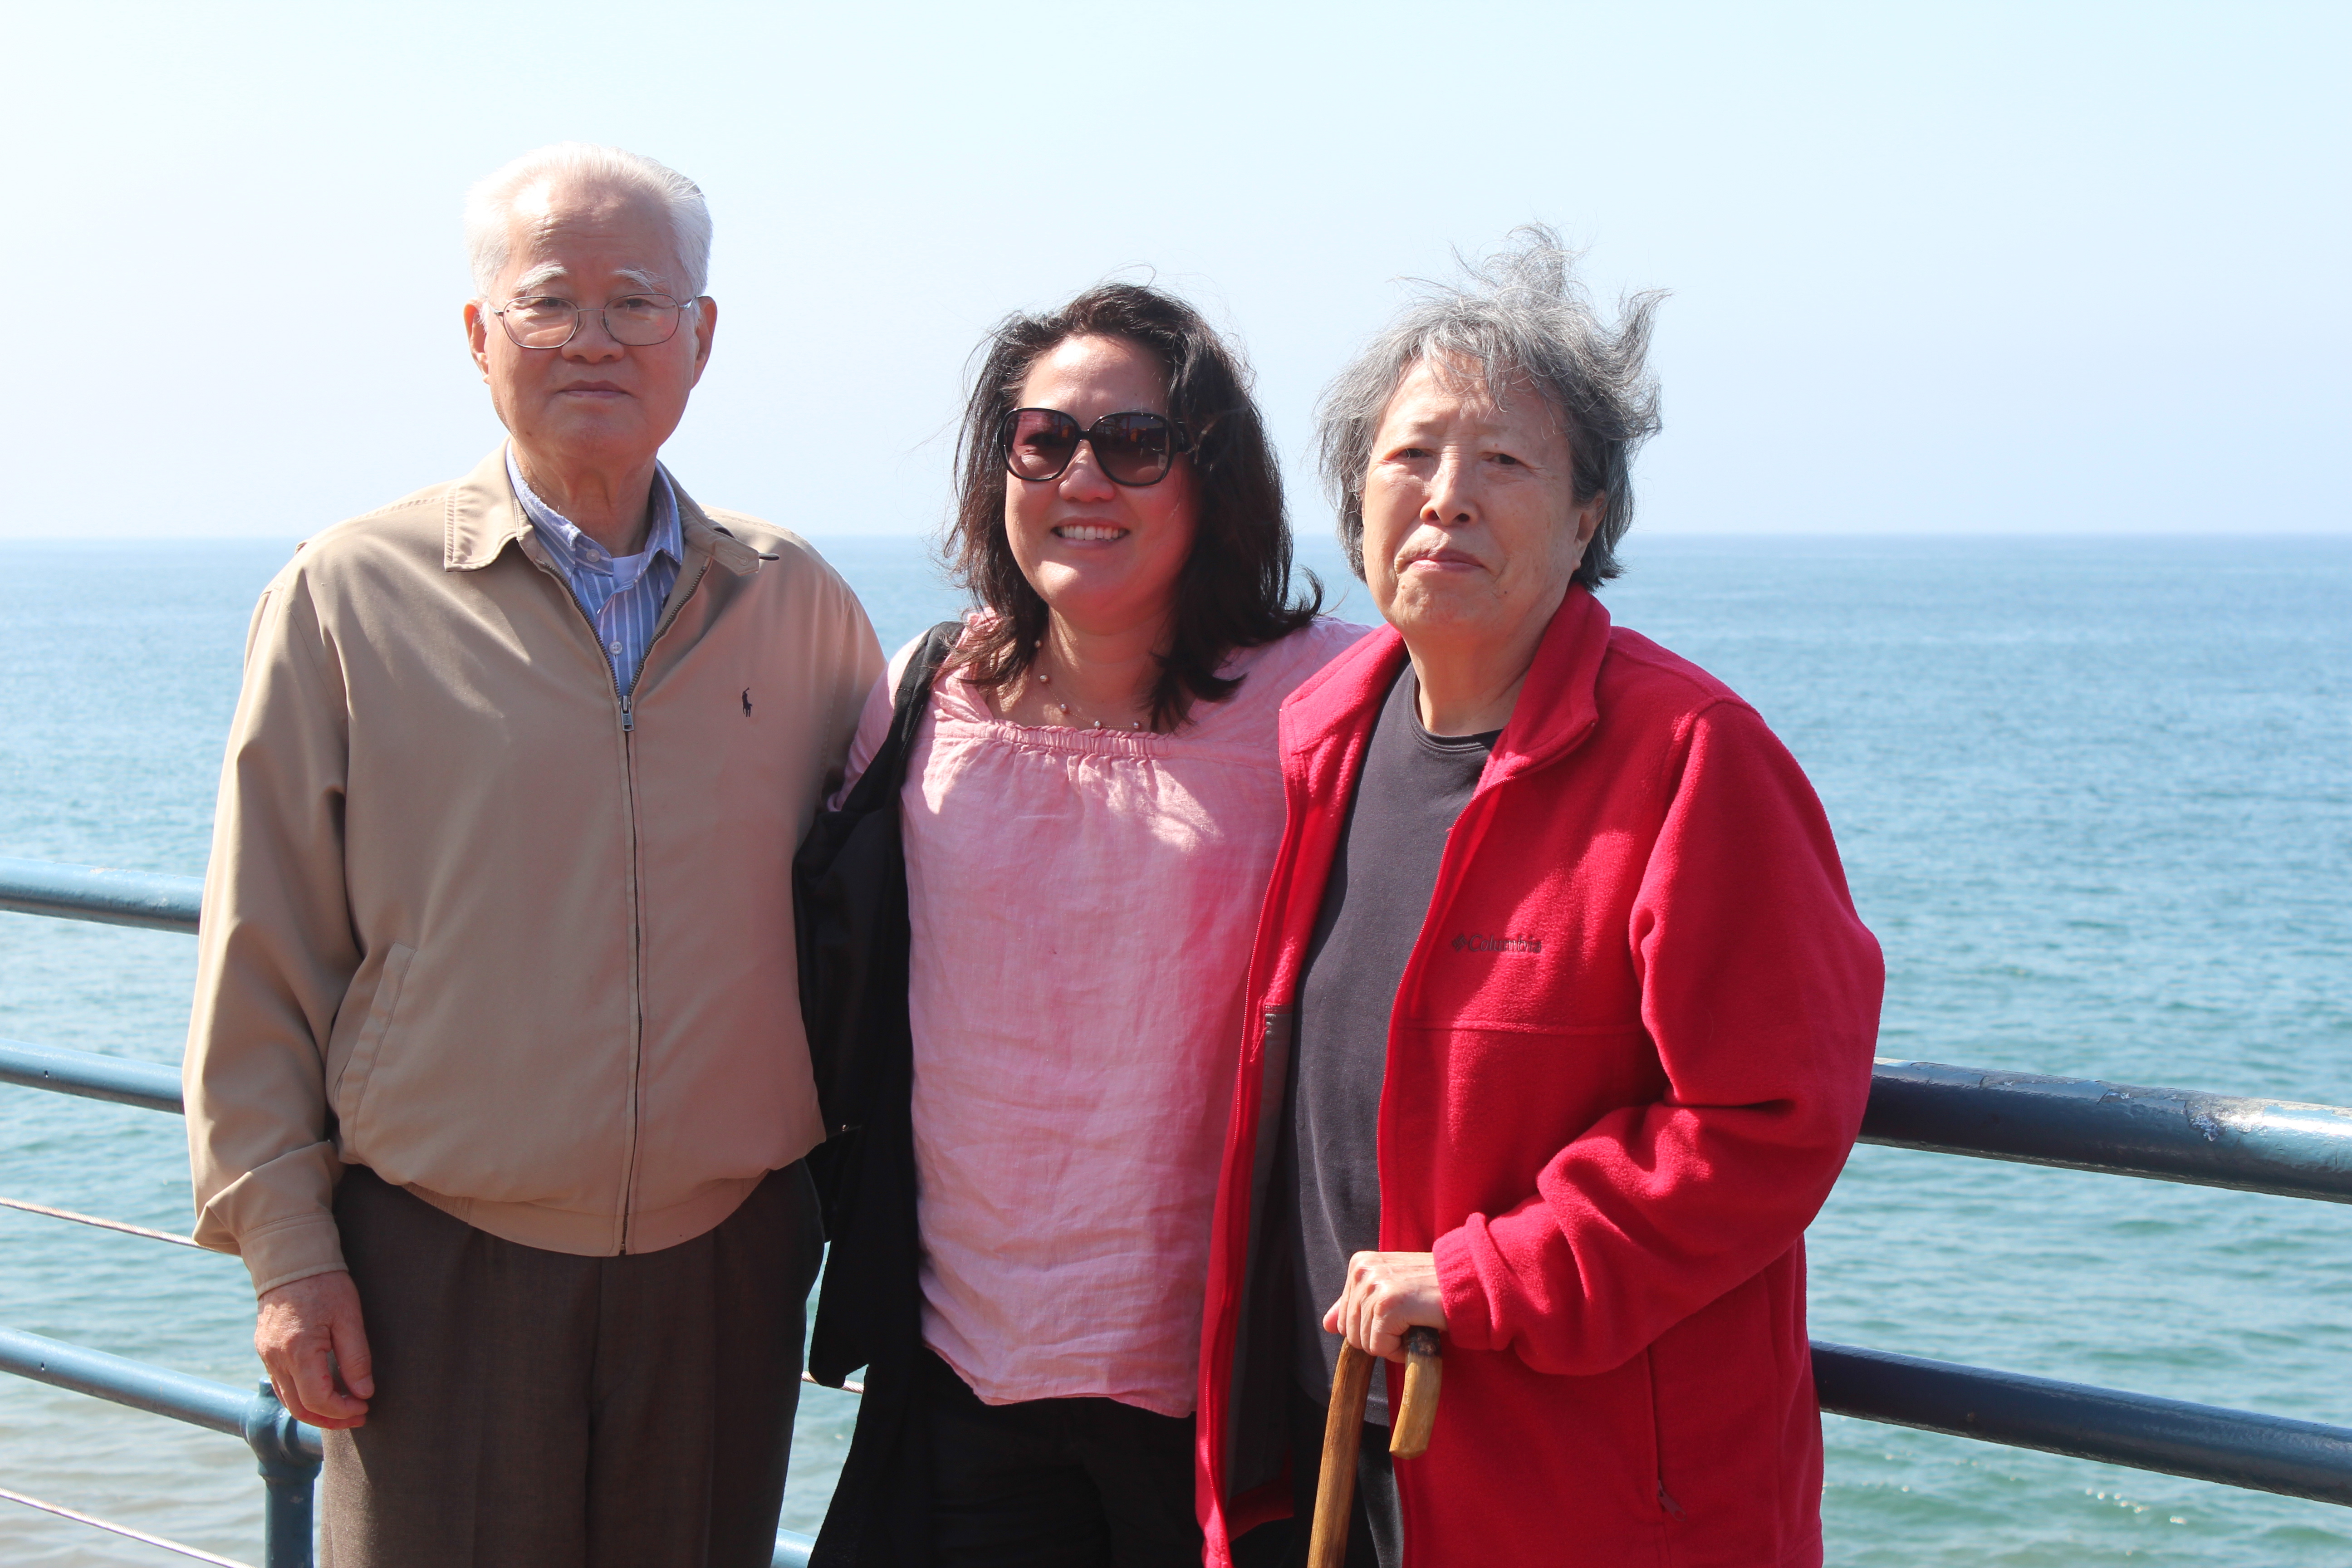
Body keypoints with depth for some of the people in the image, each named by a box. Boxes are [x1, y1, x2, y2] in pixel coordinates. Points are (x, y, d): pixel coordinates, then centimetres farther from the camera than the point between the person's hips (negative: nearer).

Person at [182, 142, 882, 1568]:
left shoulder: (796, 602, 6)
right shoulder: (352, 596, -2)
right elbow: (263, 964, -1)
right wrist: (286, 1247, -4)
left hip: (727, 1269, 3)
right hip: (439, 1275, -2)